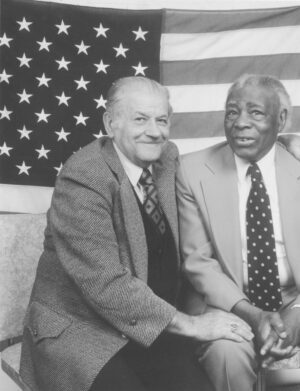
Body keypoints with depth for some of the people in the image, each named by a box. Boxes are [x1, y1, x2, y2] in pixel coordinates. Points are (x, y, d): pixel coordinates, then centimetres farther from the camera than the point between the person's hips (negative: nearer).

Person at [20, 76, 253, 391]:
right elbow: (106, 285, -22)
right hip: (79, 329, -5)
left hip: (152, 325, 6)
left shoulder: (168, 157, 5)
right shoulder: (81, 179, -17)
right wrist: (189, 324, -19)